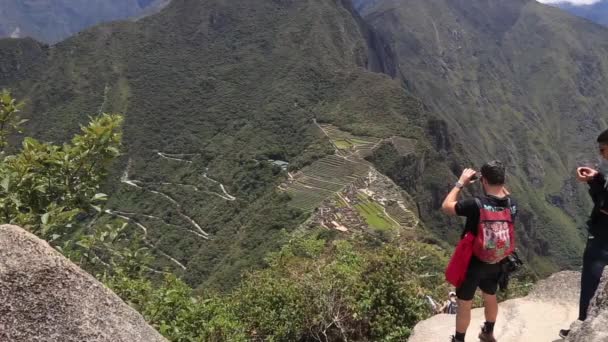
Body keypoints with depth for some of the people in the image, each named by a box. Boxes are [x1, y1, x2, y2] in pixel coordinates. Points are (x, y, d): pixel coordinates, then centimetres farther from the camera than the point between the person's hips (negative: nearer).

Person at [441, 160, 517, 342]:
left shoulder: (476, 204, -30)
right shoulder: (512, 205, -14)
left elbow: (446, 207, -15)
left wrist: (461, 183, -8)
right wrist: (500, 184, 5)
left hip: (472, 263, -5)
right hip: (496, 264, 5)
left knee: (464, 304, 14)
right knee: (490, 297, 29)